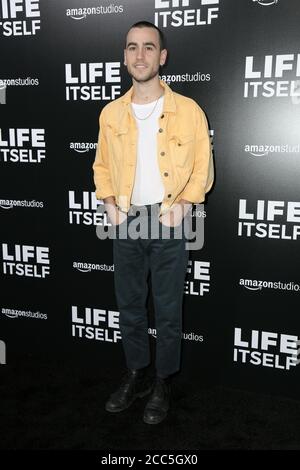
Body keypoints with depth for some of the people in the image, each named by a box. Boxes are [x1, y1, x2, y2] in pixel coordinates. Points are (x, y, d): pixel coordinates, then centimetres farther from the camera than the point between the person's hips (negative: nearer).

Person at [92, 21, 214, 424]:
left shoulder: (189, 111, -6)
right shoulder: (110, 113, 4)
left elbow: (203, 168, -1)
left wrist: (183, 204, -13)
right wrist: (108, 201, -1)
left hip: (168, 223, -3)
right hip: (125, 223, 4)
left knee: (168, 311, 8)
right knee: (129, 306, 14)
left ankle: (163, 383, 27)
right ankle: (136, 375, 34)